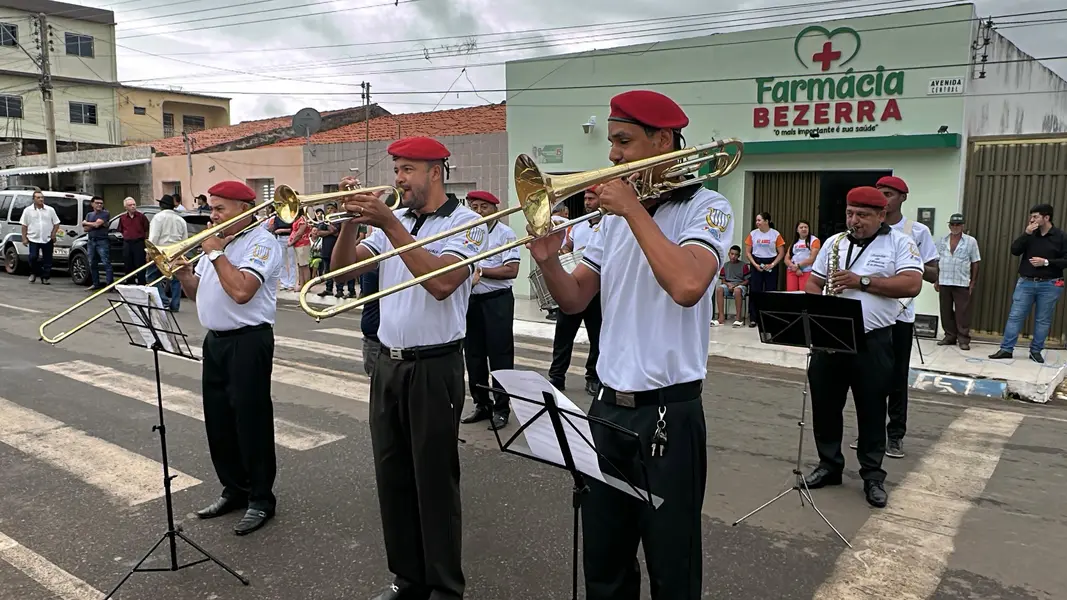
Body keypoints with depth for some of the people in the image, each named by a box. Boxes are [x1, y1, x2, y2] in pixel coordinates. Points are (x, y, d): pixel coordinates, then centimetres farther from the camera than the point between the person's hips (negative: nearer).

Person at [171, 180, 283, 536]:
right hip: (215, 340, 9)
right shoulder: (216, 242, 16)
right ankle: (234, 490, 29)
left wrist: (216, 254, -15)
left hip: (248, 342, -9)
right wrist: (183, 274, -1)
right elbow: (197, 293, 19)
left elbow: (241, 291, -26)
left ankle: (261, 499, 11)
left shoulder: (261, 243, -11)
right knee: (218, 421, 14)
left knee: (251, 422, -2)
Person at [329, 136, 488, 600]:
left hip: (434, 368, -6)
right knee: (392, 477, 13)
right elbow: (344, 266, 7)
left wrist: (388, 223, -23)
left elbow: (441, 283, -24)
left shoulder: (466, 222, -8)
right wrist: (353, 220, -9)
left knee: (434, 481, 2)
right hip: (388, 364, 7)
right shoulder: (393, 220, 11)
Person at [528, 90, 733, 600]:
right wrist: (548, 261, -10)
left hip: (668, 413, -6)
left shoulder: (706, 208, -8)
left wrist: (633, 209, -19)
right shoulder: (615, 215, 11)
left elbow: (687, 286, -28)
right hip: (608, 407, 6)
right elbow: (574, 300, 10)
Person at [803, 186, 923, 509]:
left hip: (873, 341, -4)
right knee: (824, 405, 9)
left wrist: (862, 281, -19)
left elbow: (912, 285, -13)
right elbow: (813, 283, 13)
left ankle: (873, 476, 17)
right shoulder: (833, 243, 11)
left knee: (872, 410, 5)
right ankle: (829, 465, 24)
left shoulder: (900, 243, -1)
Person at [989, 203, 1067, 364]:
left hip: (1049, 285, -2)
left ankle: (1035, 351, 16)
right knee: (1015, 316, -1)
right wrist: (1026, 234, -13)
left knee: (1043, 320, 6)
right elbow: (1014, 251, -4)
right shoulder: (1030, 234, 6)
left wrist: (1046, 262, -17)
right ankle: (1006, 349, 2)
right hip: (1026, 283, 2)